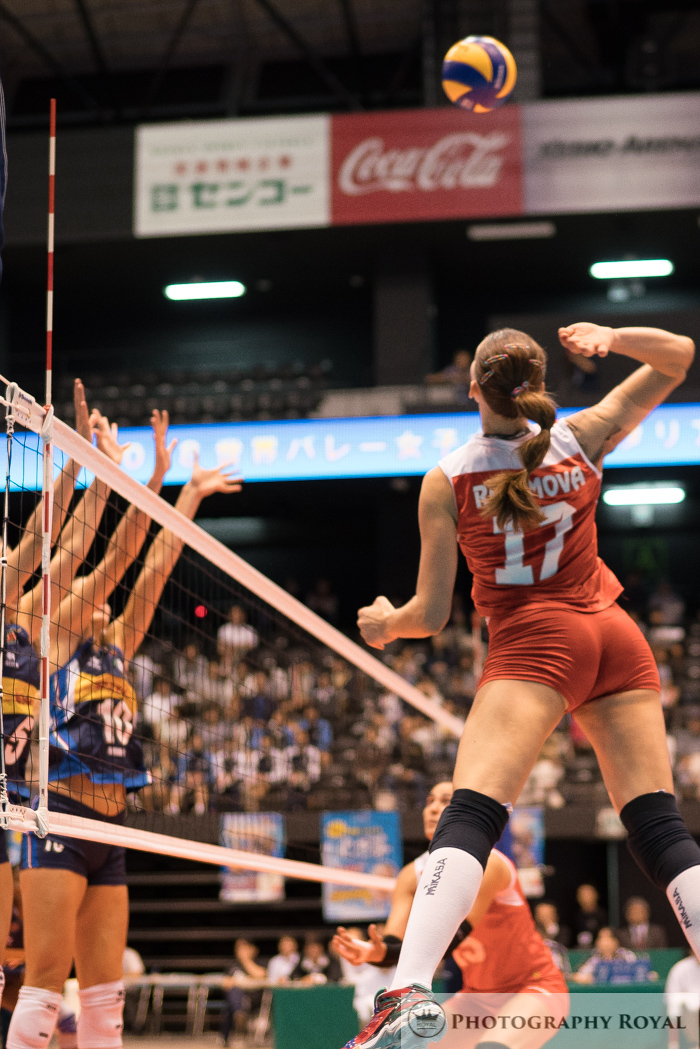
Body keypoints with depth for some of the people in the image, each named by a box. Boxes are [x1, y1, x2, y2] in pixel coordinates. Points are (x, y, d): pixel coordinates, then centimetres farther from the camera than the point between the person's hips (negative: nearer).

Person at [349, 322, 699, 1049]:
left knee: (469, 816, -16)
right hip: (616, 636, 4)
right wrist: (609, 339, 8)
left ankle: (411, 990, -35)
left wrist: (383, 623, 22)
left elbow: (431, 615, 3)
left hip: (533, 643, -4)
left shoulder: (447, 480, 1)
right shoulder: (582, 440, 8)